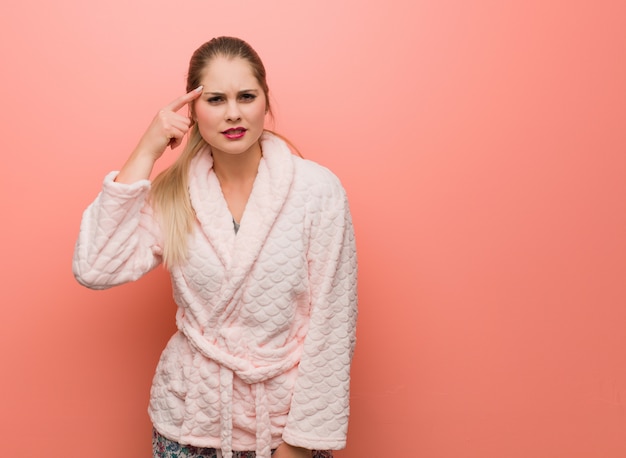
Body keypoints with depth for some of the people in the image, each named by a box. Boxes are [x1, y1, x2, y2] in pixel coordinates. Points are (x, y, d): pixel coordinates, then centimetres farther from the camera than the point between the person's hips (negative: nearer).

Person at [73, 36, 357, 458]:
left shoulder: (318, 190, -12)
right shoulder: (173, 194, -3)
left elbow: (331, 322, -10)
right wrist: (145, 154, -14)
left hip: (283, 416, -2)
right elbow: (95, 269, -15)